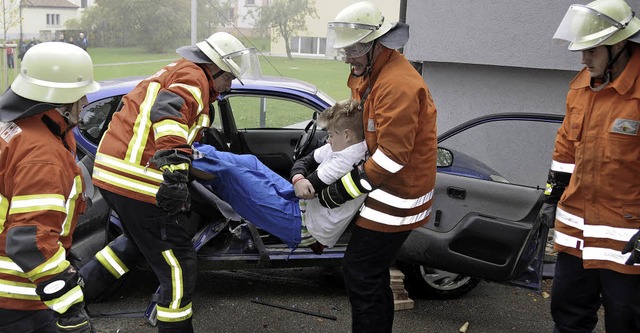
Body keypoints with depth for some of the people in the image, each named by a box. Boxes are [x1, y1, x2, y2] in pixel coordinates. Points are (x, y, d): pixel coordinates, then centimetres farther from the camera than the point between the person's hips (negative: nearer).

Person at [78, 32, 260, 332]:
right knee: (178, 265, 0)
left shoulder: (173, 72, 23)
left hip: (110, 170, 10)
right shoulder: (193, 76, -7)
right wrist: (175, 167, -38)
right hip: (138, 180, -10)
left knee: (139, 241, 33)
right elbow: (168, 110, -28)